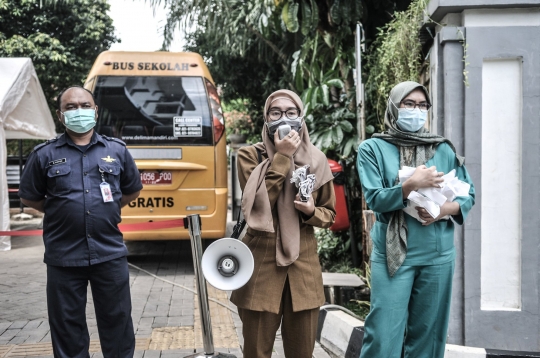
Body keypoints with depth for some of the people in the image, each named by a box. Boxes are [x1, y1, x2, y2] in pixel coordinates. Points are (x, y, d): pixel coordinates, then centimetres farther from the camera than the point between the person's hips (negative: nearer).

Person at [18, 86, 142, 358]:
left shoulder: (117, 150, 5)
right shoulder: (44, 155, -1)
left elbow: (133, 189, 18)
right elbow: (29, 197, 9)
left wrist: (107, 209, 10)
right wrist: (62, 213, 5)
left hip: (110, 253, 1)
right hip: (63, 256, -1)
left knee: (117, 319, 11)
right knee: (67, 324, 10)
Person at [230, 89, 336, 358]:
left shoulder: (316, 159, 7)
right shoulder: (250, 155, 0)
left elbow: (330, 215, 13)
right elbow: (258, 203, -16)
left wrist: (311, 211, -9)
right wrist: (282, 157, -14)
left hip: (303, 264, 2)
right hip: (261, 262, -2)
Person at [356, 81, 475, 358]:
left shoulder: (443, 149, 7)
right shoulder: (372, 149, -1)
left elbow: (468, 194, 9)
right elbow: (375, 199, -10)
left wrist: (444, 209, -11)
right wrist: (411, 184, -23)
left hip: (438, 255, 3)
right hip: (392, 255, -3)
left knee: (428, 333, 11)